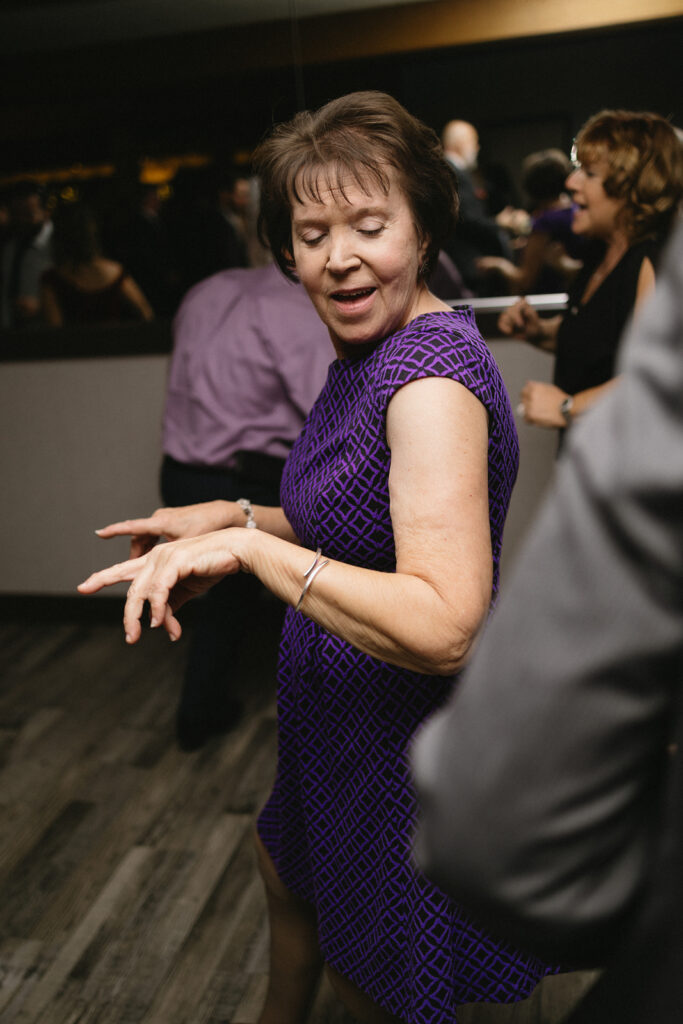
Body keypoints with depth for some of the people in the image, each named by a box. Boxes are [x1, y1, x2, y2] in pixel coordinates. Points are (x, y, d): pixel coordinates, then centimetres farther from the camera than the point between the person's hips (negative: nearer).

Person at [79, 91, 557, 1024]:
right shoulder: (369, 357, 3)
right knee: (288, 873, 34)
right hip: (347, 714, 10)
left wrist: (249, 549, -33)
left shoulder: (432, 373, -29)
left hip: (418, 744, -10)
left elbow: (442, 626, -37)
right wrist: (236, 518, 2)